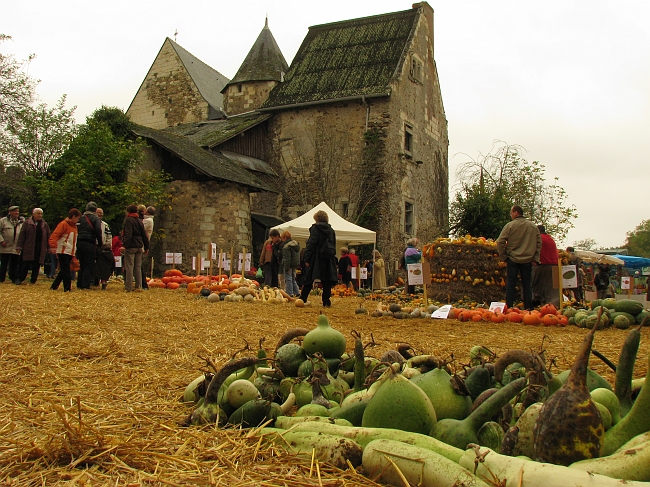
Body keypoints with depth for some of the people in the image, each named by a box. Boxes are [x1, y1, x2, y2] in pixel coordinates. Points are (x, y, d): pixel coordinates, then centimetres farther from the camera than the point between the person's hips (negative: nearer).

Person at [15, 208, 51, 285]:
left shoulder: (45, 225, 11)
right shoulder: (27, 223, 3)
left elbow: (48, 237, 11)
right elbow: (22, 235, 0)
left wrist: (49, 247, 4)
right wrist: (19, 247, -6)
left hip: (40, 249, 2)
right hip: (28, 248, -2)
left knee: (36, 265, 3)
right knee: (25, 264, -2)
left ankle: (33, 280, 12)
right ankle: (20, 279, 10)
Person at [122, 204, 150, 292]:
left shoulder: (128, 220, -6)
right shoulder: (139, 221, 15)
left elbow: (128, 234, -18)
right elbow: (144, 235, 16)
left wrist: (125, 244, -22)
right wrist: (146, 247, 20)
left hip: (131, 246, -7)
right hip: (139, 246, 7)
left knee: (129, 267, -5)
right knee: (138, 267, 11)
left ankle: (128, 288, -6)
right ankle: (139, 286, 10)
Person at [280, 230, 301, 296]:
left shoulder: (286, 246, -19)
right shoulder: (296, 243, 10)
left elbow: (287, 258, -22)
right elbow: (298, 256, 16)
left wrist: (286, 268, -19)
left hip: (289, 265, -9)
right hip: (295, 264, 9)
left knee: (288, 279, -2)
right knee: (293, 279, 18)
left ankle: (289, 293, -2)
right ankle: (297, 293, 19)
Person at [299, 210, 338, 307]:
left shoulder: (315, 228, -5)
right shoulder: (331, 230, 12)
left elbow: (311, 244, -11)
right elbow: (333, 245, 14)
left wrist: (307, 258, -9)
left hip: (316, 258, -5)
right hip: (328, 259, 5)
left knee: (309, 280, 2)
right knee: (327, 281, 6)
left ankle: (302, 299, 3)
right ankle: (326, 302, 3)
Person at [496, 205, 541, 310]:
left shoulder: (510, 225, -6)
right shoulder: (533, 227, 5)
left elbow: (500, 242, -10)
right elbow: (539, 243, 7)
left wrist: (503, 257, -1)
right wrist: (535, 258, 9)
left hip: (512, 260, -2)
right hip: (527, 261, 3)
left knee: (510, 285, 3)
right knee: (527, 286, 8)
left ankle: (508, 308, 3)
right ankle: (528, 309, 8)